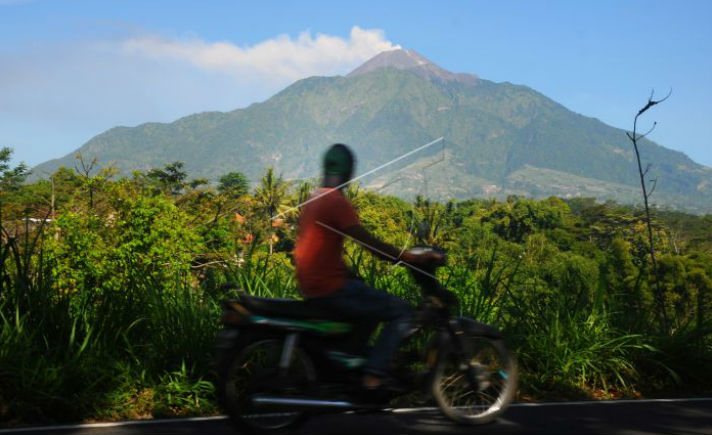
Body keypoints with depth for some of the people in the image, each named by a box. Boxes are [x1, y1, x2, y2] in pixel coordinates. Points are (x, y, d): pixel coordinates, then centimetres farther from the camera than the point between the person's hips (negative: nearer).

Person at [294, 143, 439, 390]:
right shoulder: (336, 201, -14)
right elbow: (370, 244, -17)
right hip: (330, 288, -10)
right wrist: (412, 259, -9)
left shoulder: (313, 199, 15)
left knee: (374, 305, 30)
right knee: (402, 312, -6)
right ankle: (374, 376, -11)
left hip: (309, 288, 10)